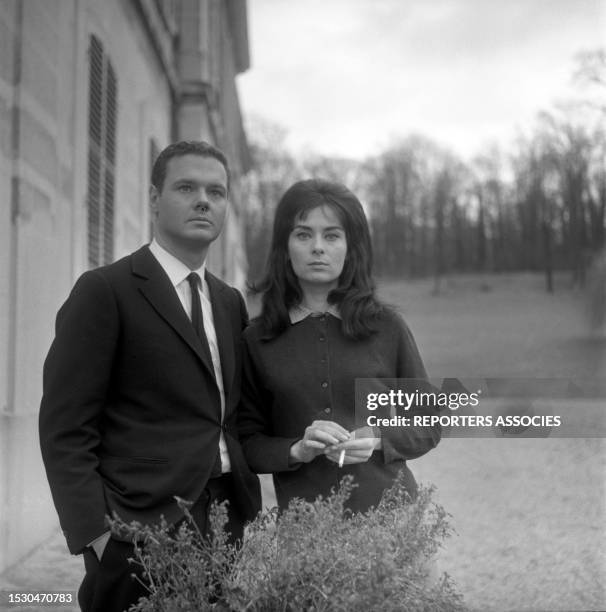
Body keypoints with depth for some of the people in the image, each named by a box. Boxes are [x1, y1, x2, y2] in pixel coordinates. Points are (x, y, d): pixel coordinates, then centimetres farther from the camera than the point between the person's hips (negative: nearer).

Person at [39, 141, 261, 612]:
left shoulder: (230, 302, 13)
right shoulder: (105, 290, -7)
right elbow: (65, 428, -10)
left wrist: (252, 519, 8)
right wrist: (97, 534, -17)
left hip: (229, 526, 6)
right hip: (143, 531, -6)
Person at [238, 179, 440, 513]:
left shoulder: (387, 326, -1)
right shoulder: (257, 340, -1)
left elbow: (428, 426, 6)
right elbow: (247, 442, 3)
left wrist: (378, 439, -12)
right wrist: (297, 450, -15)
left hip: (388, 507, 0)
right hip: (302, 519, 0)